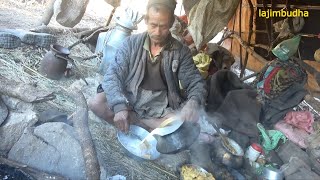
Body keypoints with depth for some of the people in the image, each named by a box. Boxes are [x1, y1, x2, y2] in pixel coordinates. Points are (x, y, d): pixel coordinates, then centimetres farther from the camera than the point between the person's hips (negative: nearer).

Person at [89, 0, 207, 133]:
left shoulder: (181, 51, -1)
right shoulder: (132, 43, -2)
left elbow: (196, 82, -2)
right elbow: (113, 74, -9)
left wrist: (193, 103, -27)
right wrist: (119, 106, -28)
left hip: (162, 111, 0)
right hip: (129, 103, 1)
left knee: (192, 120, -28)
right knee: (96, 103, -25)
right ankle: (153, 127, -20)